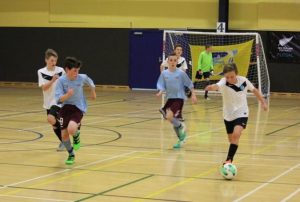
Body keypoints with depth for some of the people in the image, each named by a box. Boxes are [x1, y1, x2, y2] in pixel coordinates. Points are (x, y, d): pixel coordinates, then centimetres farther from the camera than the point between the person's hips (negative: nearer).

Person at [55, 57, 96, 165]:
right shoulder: (61, 80, -15)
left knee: (71, 129, -28)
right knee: (64, 134, 1)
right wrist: (67, 95, -36)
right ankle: (71, 154, 29)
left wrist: (93, 93, 28)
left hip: (78, 108, -1)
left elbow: (91, 83, 13)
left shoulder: (82, 78, -12)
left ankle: (76, 135, 12)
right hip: (65, 108, 1)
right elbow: (58, 99, -18)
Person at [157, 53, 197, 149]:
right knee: (174, 121, 9)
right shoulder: (164, 73, 0)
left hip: (179, 98, -5)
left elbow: (190, 84, -2)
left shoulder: (181, 73, -9)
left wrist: (193, 95, -4)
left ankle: (181, 126, 6)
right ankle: (181, 139, 28)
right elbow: (162, 86, 3)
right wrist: (160, 92, -17)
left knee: (169, 116, -23)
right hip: (170, 98, 5)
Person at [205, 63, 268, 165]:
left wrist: (263, 102, 11)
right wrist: (212, 87, -68)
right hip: (228, 115, 1)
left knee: (236, 135, -23)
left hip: (241, 113, -1)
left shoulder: (243, 80, -14)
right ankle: (230, 160, 32)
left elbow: (254, 90, 6)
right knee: (232, 140, 11)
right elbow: (217, 86, -45)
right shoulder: (224, 82, -20)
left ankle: (229, 160, -23)